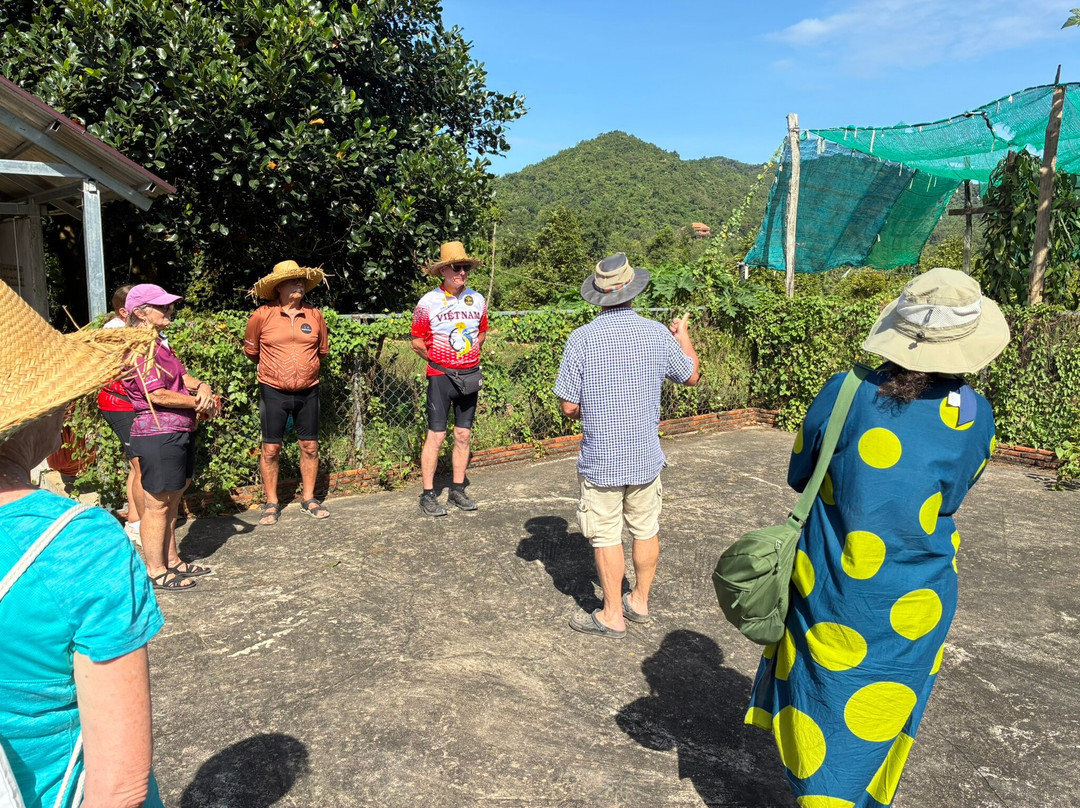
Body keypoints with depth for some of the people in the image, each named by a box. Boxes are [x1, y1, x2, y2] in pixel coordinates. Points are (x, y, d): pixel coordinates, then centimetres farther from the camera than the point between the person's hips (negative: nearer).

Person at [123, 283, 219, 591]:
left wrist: (202, 387, -8)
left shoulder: (158, 344, 17)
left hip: (179, 433, 10)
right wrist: (200, 403, -11)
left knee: (171, 502, 18)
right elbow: (157, 395, -21)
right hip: (158, 435, -10)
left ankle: (171, 561, 29)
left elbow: (184, 377, 14)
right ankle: (155, 571, 11)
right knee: (157, 505, 0)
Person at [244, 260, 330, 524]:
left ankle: (309, 499, 23)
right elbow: (251, 351, 8)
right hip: (273, 392, -2)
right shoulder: (262, 316, -7)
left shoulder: (315, 315, 0)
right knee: (271, 449, 4)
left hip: (307, 392, 2)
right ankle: (271, 503, 18)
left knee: (309, 447, 8)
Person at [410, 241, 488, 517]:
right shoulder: (429, 302, -7)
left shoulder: (477, 299, 5)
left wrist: (468, 357, 9)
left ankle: (457, 490, 21)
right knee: (436, 436, -3)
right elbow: (417, 341, 0)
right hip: (440, 377, -4)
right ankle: (428, 495, 6)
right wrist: (437, 360, 0)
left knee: (463, 435, 9)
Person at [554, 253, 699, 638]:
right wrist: (683, 335, 27)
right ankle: (640, 602, 33)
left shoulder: (581, 339, -13)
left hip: (600, 460, -3)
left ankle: (612, 616, 19)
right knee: (646, 530, 18)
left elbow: (569, 406, -10)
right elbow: (691, 376, 11)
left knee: (607, 537, 7)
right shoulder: (658, 333, -6)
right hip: (646, 456, 3)